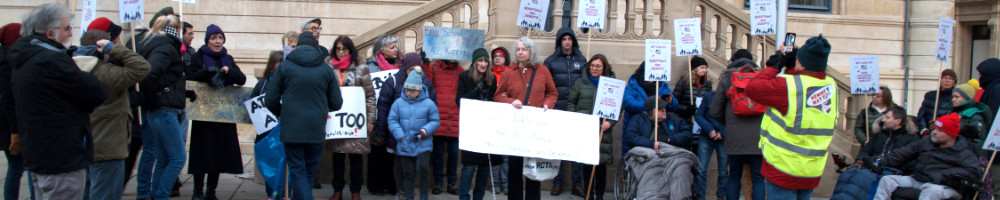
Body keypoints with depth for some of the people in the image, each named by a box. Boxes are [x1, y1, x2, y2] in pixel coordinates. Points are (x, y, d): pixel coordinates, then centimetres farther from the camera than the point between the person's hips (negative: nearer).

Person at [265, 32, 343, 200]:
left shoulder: (284, 66, -1)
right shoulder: (326, 69, 3)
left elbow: (270, 100, 0)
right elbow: (336, 103, 4)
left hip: (291, 129, -2)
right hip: (317, 129, 2)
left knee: (298, 172, 1)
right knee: (309, 172, 16)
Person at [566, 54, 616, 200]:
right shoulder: (580, 82, 11)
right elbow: (571, 103, 13)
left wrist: (610, 122, -8)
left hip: (603, 131, -1)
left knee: (601, 163, 0)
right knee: (587, 163, 3)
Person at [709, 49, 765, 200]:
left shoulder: (726, 79, 7)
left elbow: (714, 112, 6)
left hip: (735, 137, 0)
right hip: (758, 137, 0)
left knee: (734, 177, 11)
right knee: (758, 179, 5)